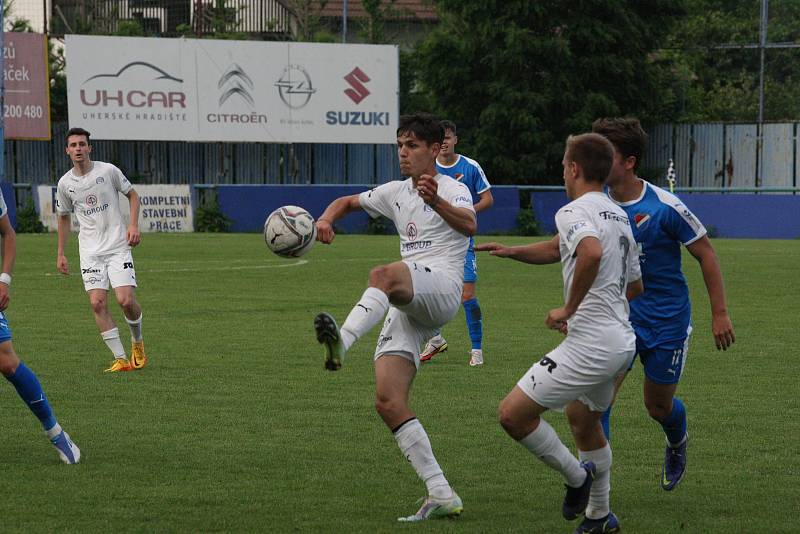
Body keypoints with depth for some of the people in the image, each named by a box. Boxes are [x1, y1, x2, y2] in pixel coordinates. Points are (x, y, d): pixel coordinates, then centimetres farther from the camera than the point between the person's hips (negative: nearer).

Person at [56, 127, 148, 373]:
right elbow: (64, 216, 17)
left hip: (118, 246, -2)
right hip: (90, 251, 2)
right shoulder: (65, 183, 3)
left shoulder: (108, 171, -4)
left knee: (126, 300, -13)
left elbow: (132, 194, 8)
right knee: (98, 304, -11)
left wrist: (133, 226, -7)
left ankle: (137, 341, 18)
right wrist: (60, 254, 15)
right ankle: (120, 359, -6)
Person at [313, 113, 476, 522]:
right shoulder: (397, 193, 25)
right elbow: (350, 201, 39)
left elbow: (469, 225, -18)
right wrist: (326, 219, 15)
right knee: (388, 403, -8)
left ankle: (343, 341, -65)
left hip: (441, 287, -7)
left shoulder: (452, 189, 3)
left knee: (383, 275, -39)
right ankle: (441, 495, -9)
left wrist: (437, 202, -39)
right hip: (406, 308, 7)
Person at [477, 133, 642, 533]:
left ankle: (577, 476, 6)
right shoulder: (619, 216, 16)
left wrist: (569, 309, -21)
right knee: (583, 420, 29)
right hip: (622, 340, 10)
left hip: (591, 345, -10)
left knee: (513, 413, -7)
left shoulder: (574, 212, -12)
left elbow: (592, 253, -36)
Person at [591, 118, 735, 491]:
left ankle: (677, 443, 47)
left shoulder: (665, 207, -19)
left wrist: (720, 314, -8)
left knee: (658, 406, 10)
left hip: (667, 320, -3)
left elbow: (705, 254, -9)